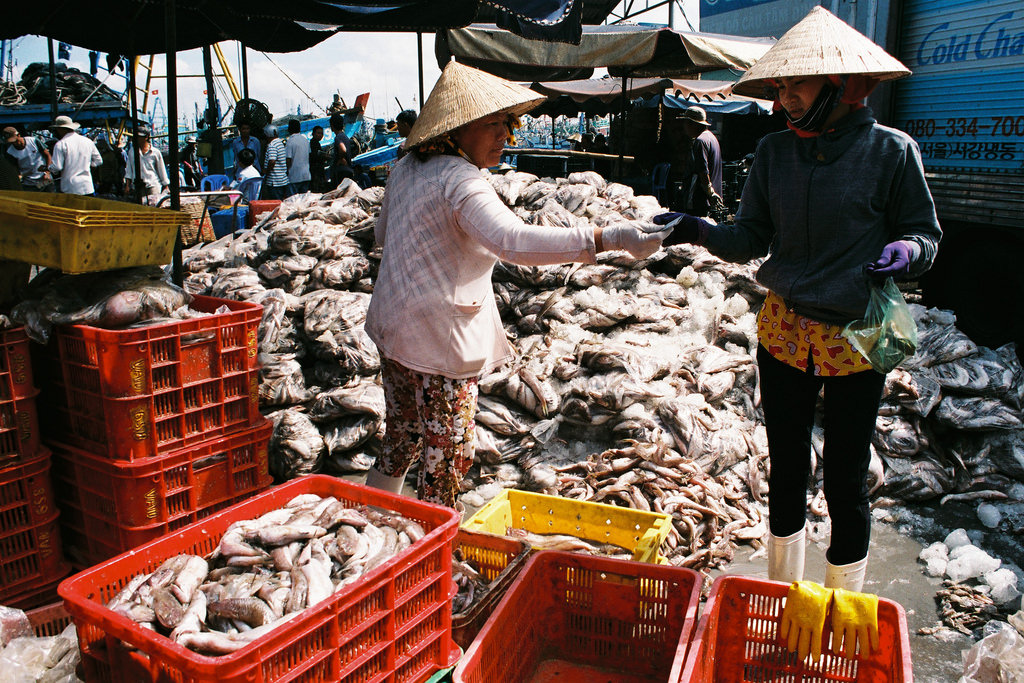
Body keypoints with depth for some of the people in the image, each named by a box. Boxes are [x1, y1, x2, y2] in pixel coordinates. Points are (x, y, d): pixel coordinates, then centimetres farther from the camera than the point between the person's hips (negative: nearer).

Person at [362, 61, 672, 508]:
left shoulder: (407, 167, 7)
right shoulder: (460, 179, -21)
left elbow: (382, 233, 21)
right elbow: (513, 241, -38)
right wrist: (608, 239, -42)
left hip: (394, 328, 10)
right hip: (438, 338, -9)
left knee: (402, 439, 25)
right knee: (447, 455, 5)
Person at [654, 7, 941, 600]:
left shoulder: (890, 150, -9)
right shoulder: (774, 152, 0)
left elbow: (925, 233, 0)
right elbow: (753, 239, 2)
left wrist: (905, 252, -22)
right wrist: (699, 231, -16)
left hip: (856, 343, -3)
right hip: (783, 333, 3)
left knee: (846, 484, 8)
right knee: (786, 473, 16)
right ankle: (783, 596, 39)